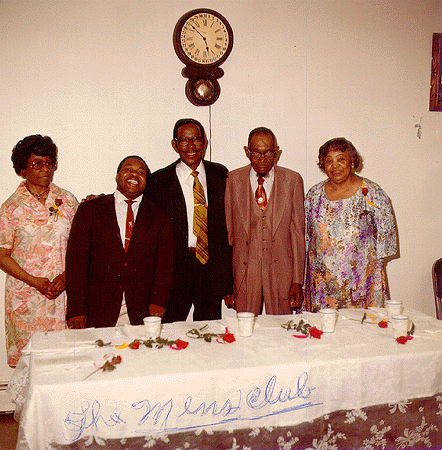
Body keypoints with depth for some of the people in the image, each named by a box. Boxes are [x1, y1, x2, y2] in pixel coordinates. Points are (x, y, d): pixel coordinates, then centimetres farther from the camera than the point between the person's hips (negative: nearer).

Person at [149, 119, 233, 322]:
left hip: (212, 266, 3)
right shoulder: (160, 180, -2)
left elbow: (227, 222, 9)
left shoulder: (220, 174, 7)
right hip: (176, 266, -2)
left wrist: (226, 272, 6)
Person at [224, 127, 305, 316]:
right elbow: (228, 231, 2)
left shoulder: (292, 180, 2)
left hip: (280, 271, 0)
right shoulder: (232, 180, 1)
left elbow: (297, 232, 2)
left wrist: (298, 281, -1)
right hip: (244, 271, 0)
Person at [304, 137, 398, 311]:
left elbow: (385, 233, 3)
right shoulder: (314, 194, 4)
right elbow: (305, 235, 12)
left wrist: (376, 266, 1)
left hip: (360, 279, -2)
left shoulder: (372, 193, -4)